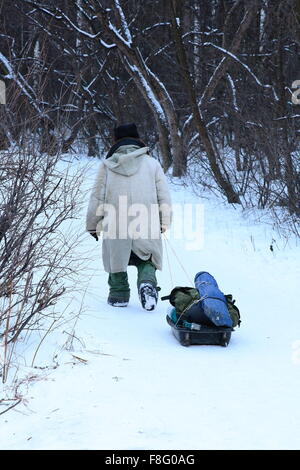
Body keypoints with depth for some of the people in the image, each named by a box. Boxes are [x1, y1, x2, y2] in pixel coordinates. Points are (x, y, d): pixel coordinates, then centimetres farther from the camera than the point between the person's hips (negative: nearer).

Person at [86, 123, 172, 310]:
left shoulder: (107, 165, 4)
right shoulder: (152, 163, 5)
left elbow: (97, 198, 4)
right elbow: (164, 196, 4)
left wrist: (93, 225, 13)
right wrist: (164, 222, 14)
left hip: (115, 226, 0)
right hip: (146, 228, 0)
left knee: (116, 259, 20)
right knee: (146, 260, 15)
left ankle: (119, 295, 24)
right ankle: (147, 281, -11)